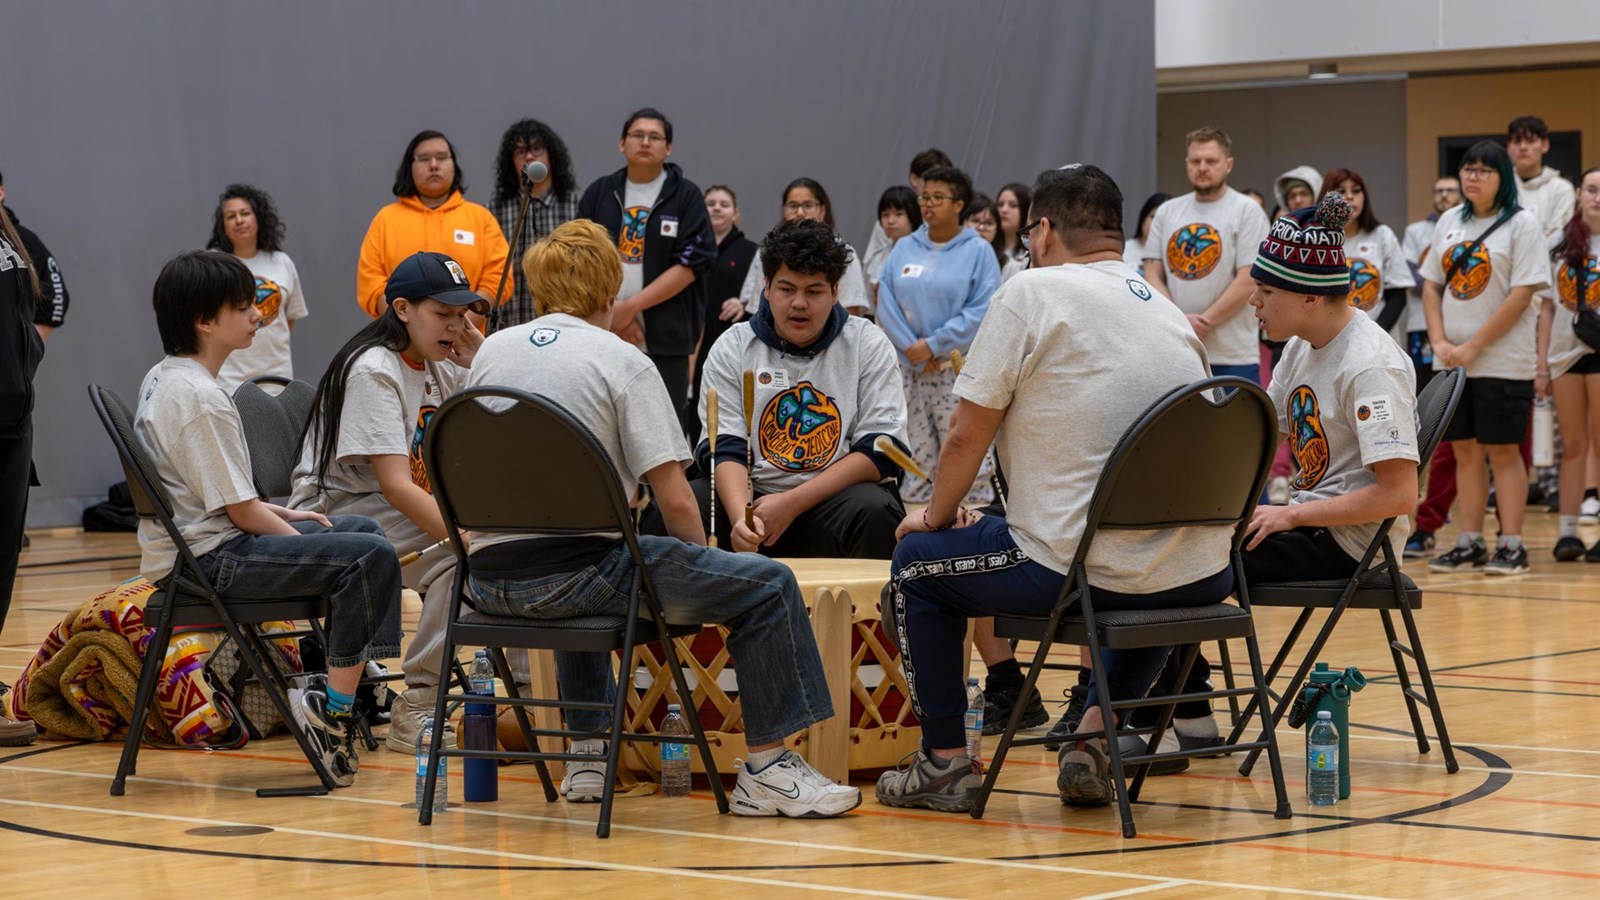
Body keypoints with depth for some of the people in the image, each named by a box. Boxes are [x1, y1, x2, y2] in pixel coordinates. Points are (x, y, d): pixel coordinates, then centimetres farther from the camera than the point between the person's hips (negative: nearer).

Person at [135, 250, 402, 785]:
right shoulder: (201, 398, -19)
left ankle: (340, 688, 18)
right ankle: (331, 709, -19)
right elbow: (241, 511, -19)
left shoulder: (161, 379, 13)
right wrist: (295, 533, -3)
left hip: (188, 543, 11)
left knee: (363, 530, 20)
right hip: (207, 560, -11)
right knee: (369, 557, -23)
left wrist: (285, 514, 16)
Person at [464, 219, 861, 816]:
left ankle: (588, 755, 39)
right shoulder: (622, 360, -3)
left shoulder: (490, 351, 12)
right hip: (575, 574, -7)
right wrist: (703, 574, 11)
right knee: (769, 586, 3)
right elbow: (675, 501, -8)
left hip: (491, 582, 7)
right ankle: (766, 770, 2)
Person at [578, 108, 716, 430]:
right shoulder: (599, 194, 11)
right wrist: (613, 311, -6)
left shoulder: (686, 196, 2)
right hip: (604, 340, 2)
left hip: (666, 342, -2)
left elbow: (692, 264, -5)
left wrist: (631, 306, -11)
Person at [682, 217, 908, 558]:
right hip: (752, 495, 1)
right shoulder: (732, 347, 7)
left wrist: (792, 503, -15)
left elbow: (880, 452, -4)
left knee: (875, 511, -35)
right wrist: (741, 517, -26)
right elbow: (723, 448, -3)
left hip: (834, 496, -1)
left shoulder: (869, 345, 4)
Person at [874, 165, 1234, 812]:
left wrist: (938, 515, 19)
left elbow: (968, 435, -2)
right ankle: (1092, 742, 26)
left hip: (1075, 570, -6)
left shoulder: (1032, 292, -3)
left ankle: (946, 763, 22)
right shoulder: (1169, 311, 16)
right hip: (1197, 581, 6)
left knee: (917, 564, 19)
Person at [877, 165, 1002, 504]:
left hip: (957, 369, -4)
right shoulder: (904, 249, 12)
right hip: (909, 369, 4)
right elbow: (886, 302, 4)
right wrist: (910, 347, -9)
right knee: (917, 456, 7)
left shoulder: (978, 251, -1)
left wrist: (933, 345, -13)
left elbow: (982, 311, -9)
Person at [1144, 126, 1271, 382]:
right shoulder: (1167, 212, 12)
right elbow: (1153, 275, 8)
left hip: (1233, 357, -4)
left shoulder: (1246, 211, -2)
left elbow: (1248, 281, -9)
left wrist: (1204, 322, -13)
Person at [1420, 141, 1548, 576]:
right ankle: (1469, 544, 14)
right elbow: (1431, 286, 12)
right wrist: (1439, 341, -4)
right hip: (1452, 361, 5)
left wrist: (1472, 347, -15)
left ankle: (1511, 546, 2)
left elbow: (1521, 295, -13)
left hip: (1502, 359, -5)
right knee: (1465, 450, 8)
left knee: (1503, 450, -2)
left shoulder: (1521, 224, -6)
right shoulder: (1450, 222, 11)